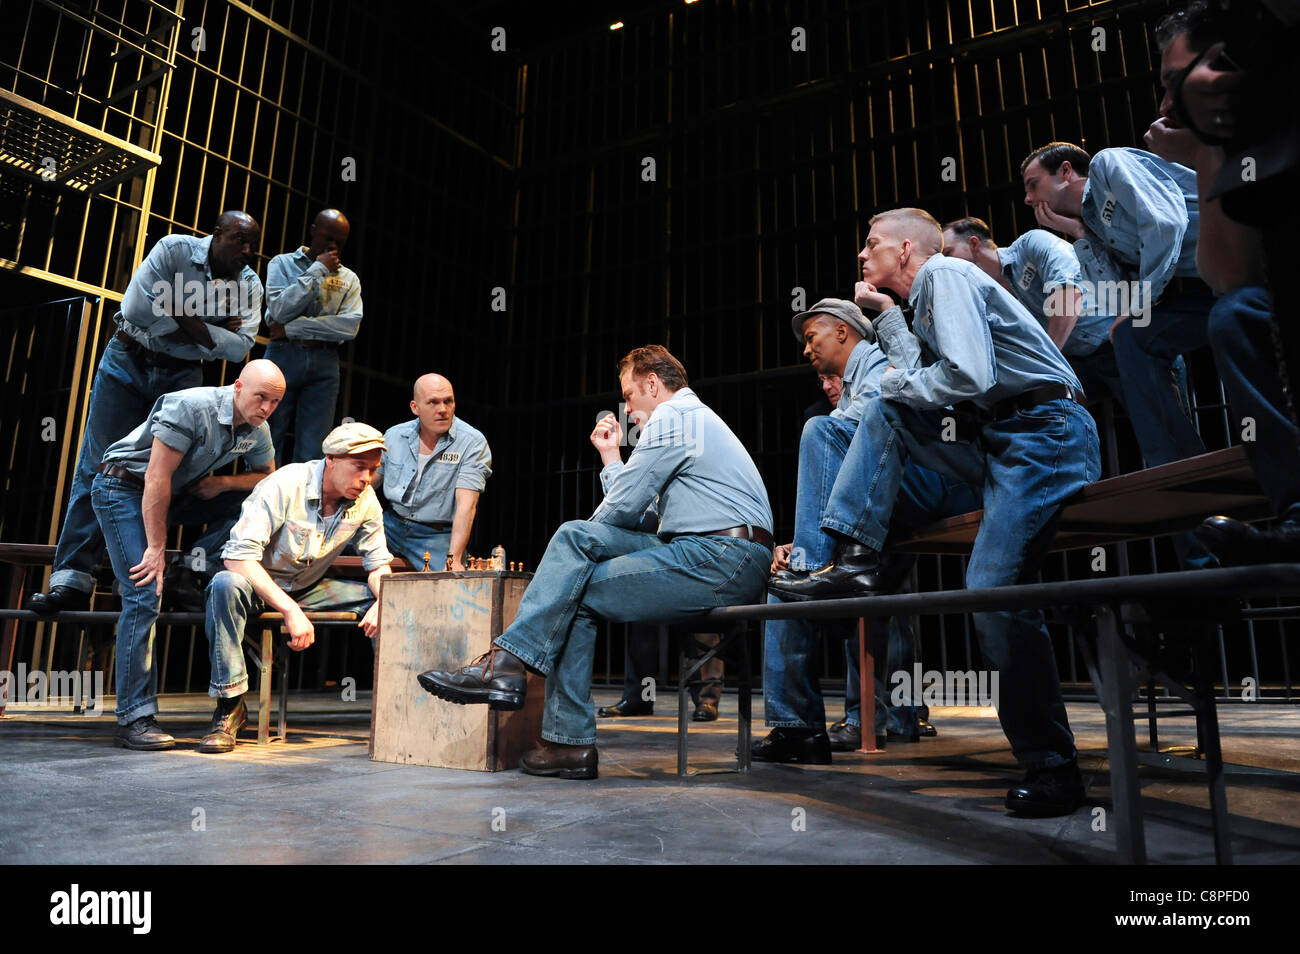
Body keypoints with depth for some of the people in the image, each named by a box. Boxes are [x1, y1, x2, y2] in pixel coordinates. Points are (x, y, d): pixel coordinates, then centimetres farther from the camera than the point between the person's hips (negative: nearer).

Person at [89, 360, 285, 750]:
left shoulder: (258, 430, -6)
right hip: (123, 489, -7)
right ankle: (134, 718, -14)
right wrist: (156, 548, -24)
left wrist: (220, 482, -12)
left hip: (176, 493, 7)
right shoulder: (191, 407, -26)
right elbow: (157, 478, -26)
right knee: (145, 594, -17)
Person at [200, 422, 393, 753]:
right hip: (259, 586, -4)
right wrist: (290, 610, -39)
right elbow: (238, 555, -31)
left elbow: (379, 563, -1)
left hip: (310, 589, 4)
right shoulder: (283, 486, -25)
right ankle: (230, 706, -27)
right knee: (226, 585, -38)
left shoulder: (366, 501, -9)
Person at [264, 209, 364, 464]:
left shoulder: (349, 278, 13)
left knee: (311, 451, 0)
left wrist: (292, 329, -9)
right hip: (283, 356, -1)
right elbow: (280, 310, -9)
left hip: (324, 364, 2)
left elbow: (350, 326, -4)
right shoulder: (282, 263, 9)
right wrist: (317, 269, -6)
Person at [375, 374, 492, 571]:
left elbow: (466, 504, -20)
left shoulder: (473, 443, -11)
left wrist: (454, 559, -29)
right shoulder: (394, 436, 4)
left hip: (438, 536, -5)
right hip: (390, 526, 5)